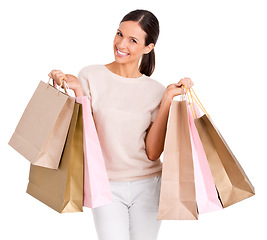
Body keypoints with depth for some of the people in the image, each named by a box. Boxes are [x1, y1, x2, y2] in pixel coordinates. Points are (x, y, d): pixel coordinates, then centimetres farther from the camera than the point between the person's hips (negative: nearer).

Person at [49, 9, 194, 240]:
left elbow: (153, 152, -7)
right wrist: (77, 91, -16)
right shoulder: (91, 75, -4)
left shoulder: (155, 90, 1)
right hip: (106, 186, -2)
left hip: (147, 187, 2)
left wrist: (168, 99, -9)